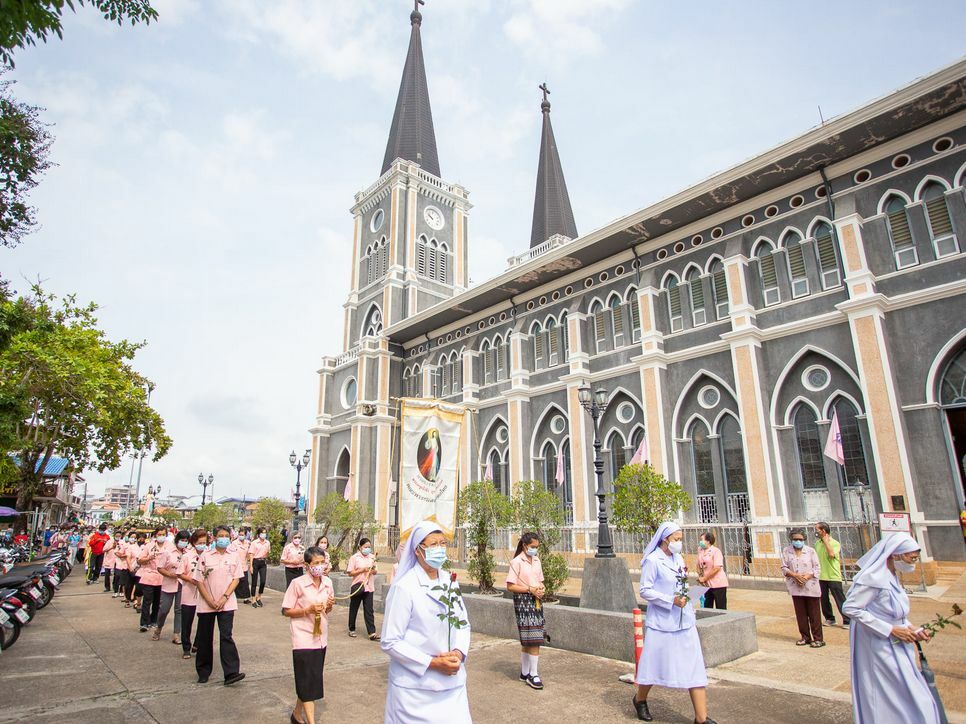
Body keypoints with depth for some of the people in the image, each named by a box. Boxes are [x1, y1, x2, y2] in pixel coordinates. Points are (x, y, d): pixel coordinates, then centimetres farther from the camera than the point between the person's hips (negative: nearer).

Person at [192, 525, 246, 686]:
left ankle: (231, 673, -8)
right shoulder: (205, 556, -2)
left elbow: (236, 579, 1)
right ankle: (203, 672, 26)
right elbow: (199, 581, -2)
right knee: (205, 638, 10)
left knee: (226, 636, -6)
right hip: (206, 604, 0)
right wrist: (210, 601, -10)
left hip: (227, 604, 0)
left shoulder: (234, 557, 2)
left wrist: (224, 597, -12)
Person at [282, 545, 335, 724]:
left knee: (308, 681, 17)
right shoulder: (298, 583, -14)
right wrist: (308, 610, -21)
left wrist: (329, 606, -8)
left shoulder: (328, 582, 2)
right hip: (303, 638, -5)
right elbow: (286, 611, -9)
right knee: (308, 682, -5)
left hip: (320, 638, 6)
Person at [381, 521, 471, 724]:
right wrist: (432, 663, -18)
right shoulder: (404, 587, -15)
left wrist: (459, 653, -8)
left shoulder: (451, 583, 5)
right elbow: (390, 642, -14)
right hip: (415, 688, -5)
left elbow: (463, 624, 11)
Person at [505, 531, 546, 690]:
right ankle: (533, 675, 2)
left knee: (528, 641, 12)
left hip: (536, 601, 7)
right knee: (533, 640, -8)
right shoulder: (516, 562, -11)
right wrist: (530, 589, -18)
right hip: (523, 601, -7)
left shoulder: (537, 561, 10)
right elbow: (510, 586, -13)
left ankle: (525, 673, 22)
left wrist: (541, 589, -3)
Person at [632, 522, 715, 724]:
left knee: (694, 666, 2)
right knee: (655, 664, 8)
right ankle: (640, 699, 32)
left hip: (684, 621, 6)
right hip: (662, 622, -6)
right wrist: (671, 600, -20)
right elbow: (645, 591, -14)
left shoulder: (678, 558, 8)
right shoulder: (653, 560, -13)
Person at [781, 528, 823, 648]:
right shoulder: (786, 551, 2)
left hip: (810, 587, -2)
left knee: (814, 614, 3)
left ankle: (818, 639, 11)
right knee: (801, 614, 10)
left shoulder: (810, 551, -2)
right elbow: (784, 568, 1)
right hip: (796, 588, 2)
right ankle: (805, 637, 22)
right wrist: (795, 575, -16)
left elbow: (816, 568, -3)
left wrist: (806, 577, -17)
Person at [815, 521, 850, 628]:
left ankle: (847, 621, 6)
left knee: (840, 600, -2)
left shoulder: (835, 543, -10)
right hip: (821, 577, 6)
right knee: (824, 600, 12)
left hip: (833, 577, -6)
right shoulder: (817, 543, 7)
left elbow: (831, 554, -28)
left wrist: (826, 540, -18)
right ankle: (829, 619, 25)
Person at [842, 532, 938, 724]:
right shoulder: (873, 578, -22)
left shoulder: (890, 577, 7)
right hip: (880, 648, -9)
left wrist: (910, 628, 2)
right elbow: (850, 608, -25)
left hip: (896, 647, 9)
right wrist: (891, 630, -21)